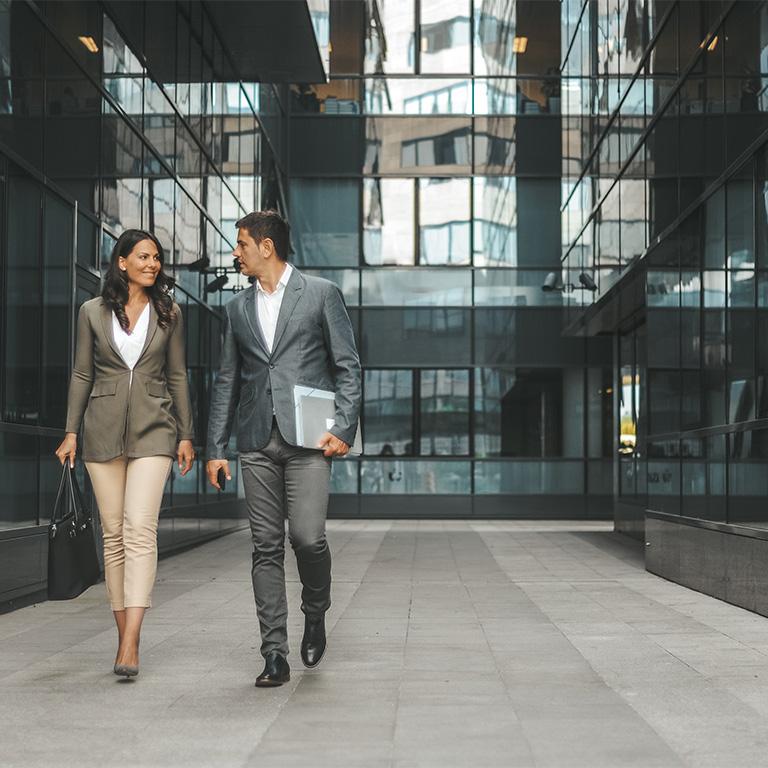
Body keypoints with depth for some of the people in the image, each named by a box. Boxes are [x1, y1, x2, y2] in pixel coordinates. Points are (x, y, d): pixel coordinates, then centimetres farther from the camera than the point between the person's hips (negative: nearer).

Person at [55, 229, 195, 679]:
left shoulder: (168, 313, 6)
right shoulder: (93, 312, 6)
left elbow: (178, 376, 8)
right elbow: (82, 375, 9)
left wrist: (186, 435, 6)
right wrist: (71, 431, 3)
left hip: (152, 430, -1)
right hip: (104, 430, 1)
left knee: (140, 529, -14)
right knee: (113, 533, 5)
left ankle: (130, 645, -19)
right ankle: (124, 636, 14)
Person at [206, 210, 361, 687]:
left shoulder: (321, 294, 4)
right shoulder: (238, 309, 16)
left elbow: (348, 366, 1)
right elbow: (227, 382, 16)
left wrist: (344, 428, -10)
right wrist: (216, 448, 10)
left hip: (308, 438, -4)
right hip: (257, 442, 4)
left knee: (307, 537, -13)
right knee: (267, 547, 1)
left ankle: (316, 614, 17)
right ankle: (275, 655, 6)